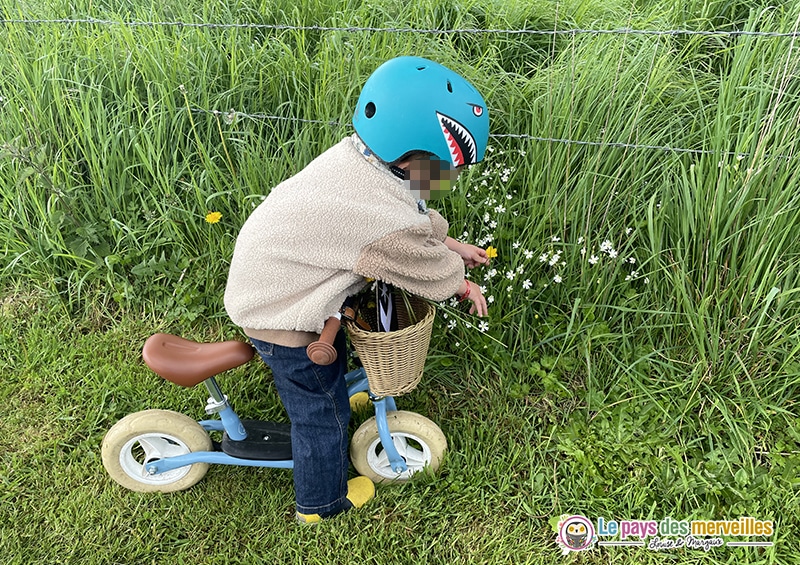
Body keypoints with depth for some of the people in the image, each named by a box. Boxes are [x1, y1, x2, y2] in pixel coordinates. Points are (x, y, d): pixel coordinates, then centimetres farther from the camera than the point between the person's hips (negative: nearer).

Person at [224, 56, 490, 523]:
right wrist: (464, 286, 5)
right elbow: (429, 270, -15)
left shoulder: (355, 155, -11)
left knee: (332, 357, 33)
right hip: (281, 318, -8)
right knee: (319, 413, 13)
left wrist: (452, 246, 12)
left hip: (264, 278, 8)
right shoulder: (388, 224, -36)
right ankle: (323, 501, 37)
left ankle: (335, 400, 64)